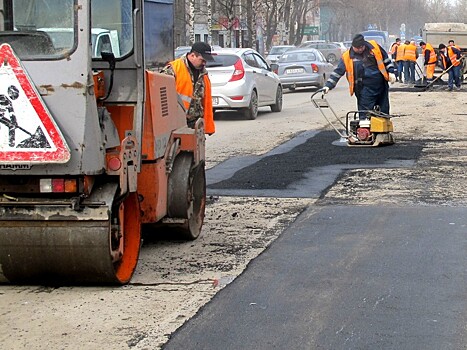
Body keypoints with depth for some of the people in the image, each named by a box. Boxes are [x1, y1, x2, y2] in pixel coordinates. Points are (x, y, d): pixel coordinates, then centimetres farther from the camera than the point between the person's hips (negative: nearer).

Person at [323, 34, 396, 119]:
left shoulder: (374, 46, 0)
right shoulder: (347, 57, -4)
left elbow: (386, 59, 12)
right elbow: (338, 72, -2)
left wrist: (391, 72, 5)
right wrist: (328, 85, -10)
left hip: (381, 85, 3)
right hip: (365, 88, -3)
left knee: (384, 111, 14)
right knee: (364, 113, -7)